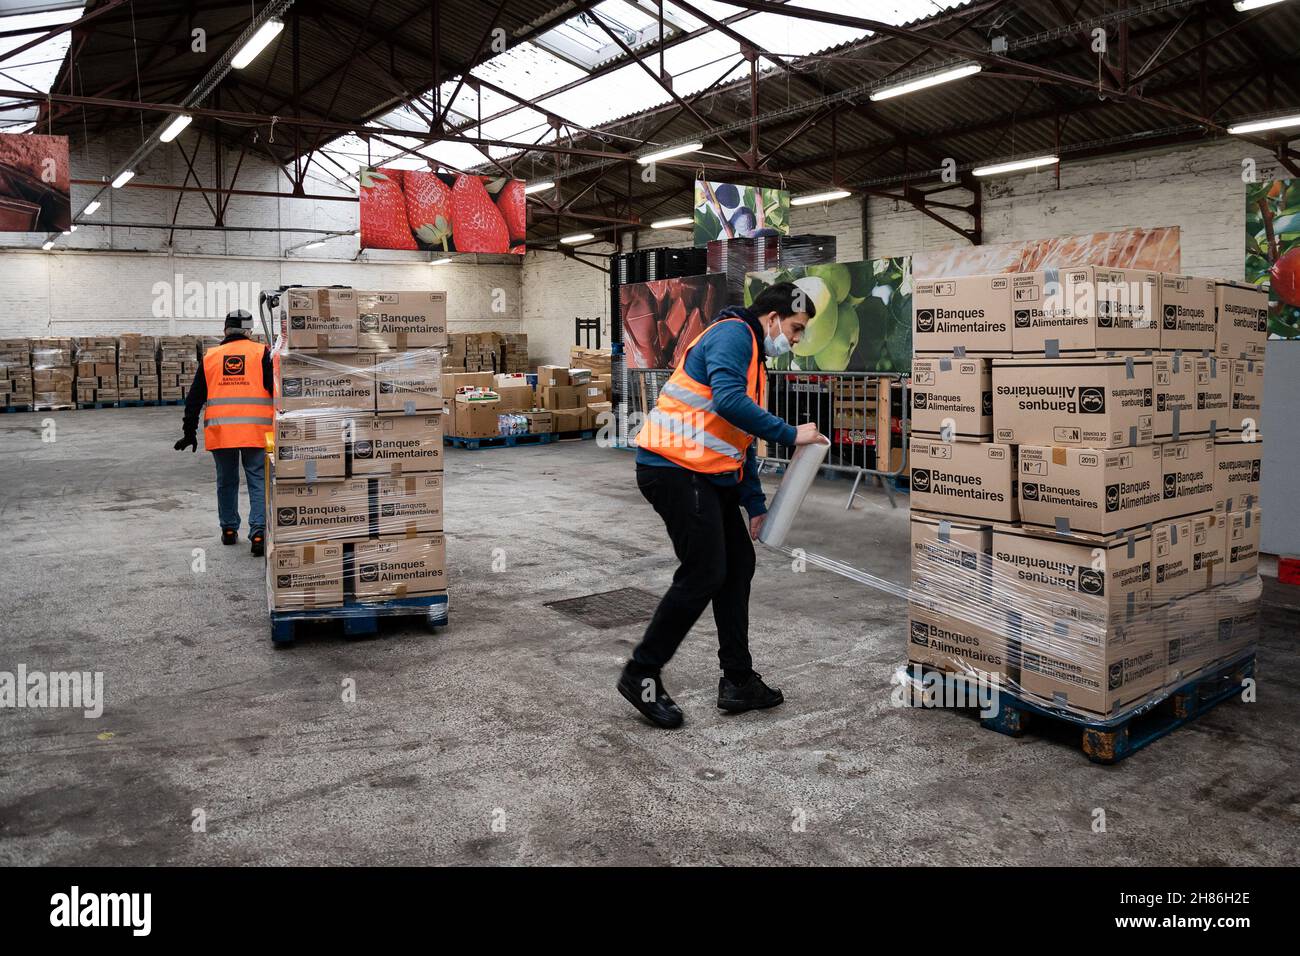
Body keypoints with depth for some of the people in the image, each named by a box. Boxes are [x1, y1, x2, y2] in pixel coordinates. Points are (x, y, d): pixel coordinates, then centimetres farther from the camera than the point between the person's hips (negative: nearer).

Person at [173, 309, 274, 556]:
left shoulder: (210, 356, 13)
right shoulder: (262, 353, 4)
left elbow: (194, 397, 14)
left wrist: (190, 432, 20)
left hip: (220, 430, 3)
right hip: (255, 430, -2)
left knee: (226, 481, 17)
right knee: (258, 481, 0)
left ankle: (229, 530, 25)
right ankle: (258, 532, -12)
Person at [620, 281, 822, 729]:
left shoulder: (753, 358, 23)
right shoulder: (733, 334, -8)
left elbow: (741, 439, 25)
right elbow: (728, 401, -26)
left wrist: (755, 504, 21)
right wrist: (790, 434, -19)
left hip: (709, 475, 11)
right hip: (677, 470, -11)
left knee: (738, 565, 11)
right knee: (703, 575, -8)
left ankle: (738, 680, 20)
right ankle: (641, 675, 6)